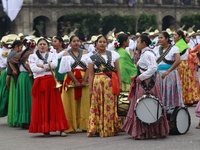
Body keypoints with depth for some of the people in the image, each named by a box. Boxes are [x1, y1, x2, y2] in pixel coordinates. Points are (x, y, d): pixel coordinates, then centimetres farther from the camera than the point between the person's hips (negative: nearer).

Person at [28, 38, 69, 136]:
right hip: (39, 83, 0)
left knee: (55, 104, -3)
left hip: (51, 82, 0)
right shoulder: (32, 56, 12)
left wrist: (41, 66, -6)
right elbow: (33, 69, -5)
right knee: (41, 105, -2)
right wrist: (47, 68, -4)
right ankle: (45, 129, 2)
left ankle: (61, 129, -7)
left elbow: (54, 64, -6)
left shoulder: (52, 55, 15)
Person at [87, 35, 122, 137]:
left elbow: (118, 71, 9)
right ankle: (98, 129, 4)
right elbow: (91, 75, 7)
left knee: (110, 105, -1)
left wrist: (120, 84, 2)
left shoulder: (113, 54, 10)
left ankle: (110, 129, 7)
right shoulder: (92, 58, 9)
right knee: (98, 105, -1)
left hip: (111, 83, 0)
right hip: (98, 83, 0)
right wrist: (90, 88, 2)